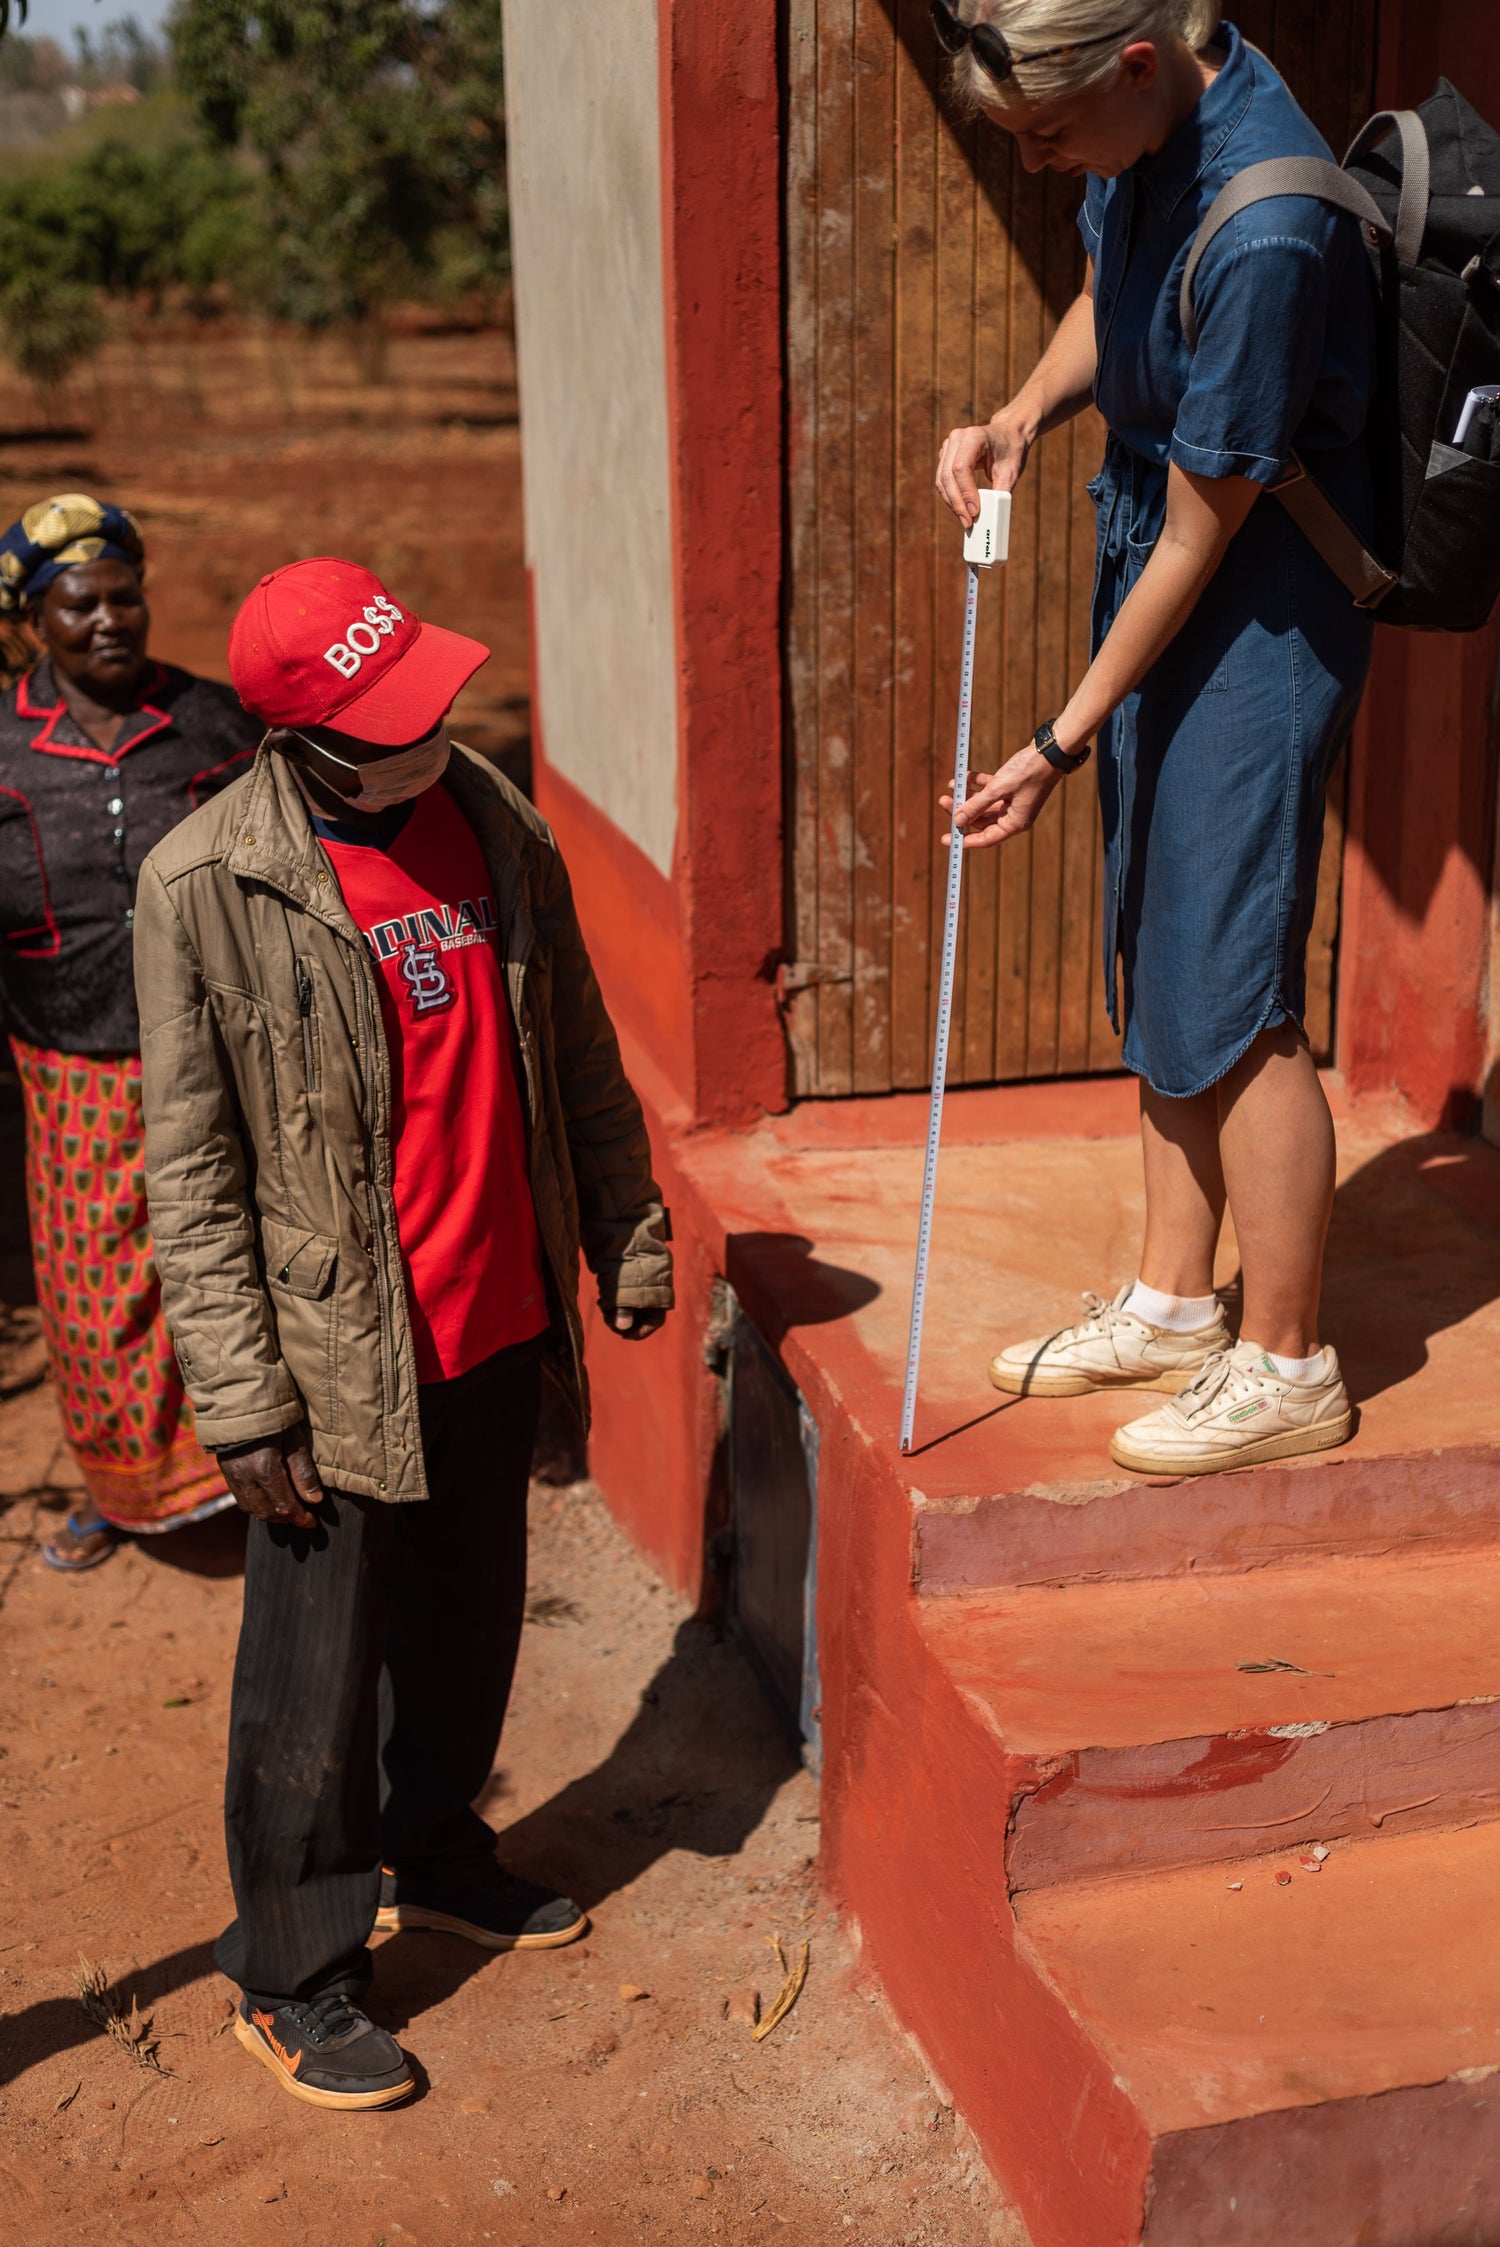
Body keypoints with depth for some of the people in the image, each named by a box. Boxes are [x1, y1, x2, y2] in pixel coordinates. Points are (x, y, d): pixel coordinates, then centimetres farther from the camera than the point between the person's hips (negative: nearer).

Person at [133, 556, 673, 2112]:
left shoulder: (492, 819, -1)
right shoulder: (204, 886, -17)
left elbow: (576, 1055, 11)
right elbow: (190, 1169, -14)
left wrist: (626, 1231, 13)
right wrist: (241, 1399, -14)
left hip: (500, 1321, 6)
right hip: (341, 1356, -5)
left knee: (471, 1617, 22)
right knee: (316, 1683, 7)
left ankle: (431, 1852, 47)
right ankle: (291, 1980, 26)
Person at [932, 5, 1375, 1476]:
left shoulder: (1265, 231, -30)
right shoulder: (1146, 124, -3)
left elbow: (1201, 536, -23)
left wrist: (1061, 745, -15)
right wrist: (1020, 418, -3)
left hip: (1258, 610, -9)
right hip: (1152, 565, 9)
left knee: (1232, 996, -4)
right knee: (1159, 964, 15)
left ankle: (1285, 1367, 12)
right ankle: (1174, 1301, 29)